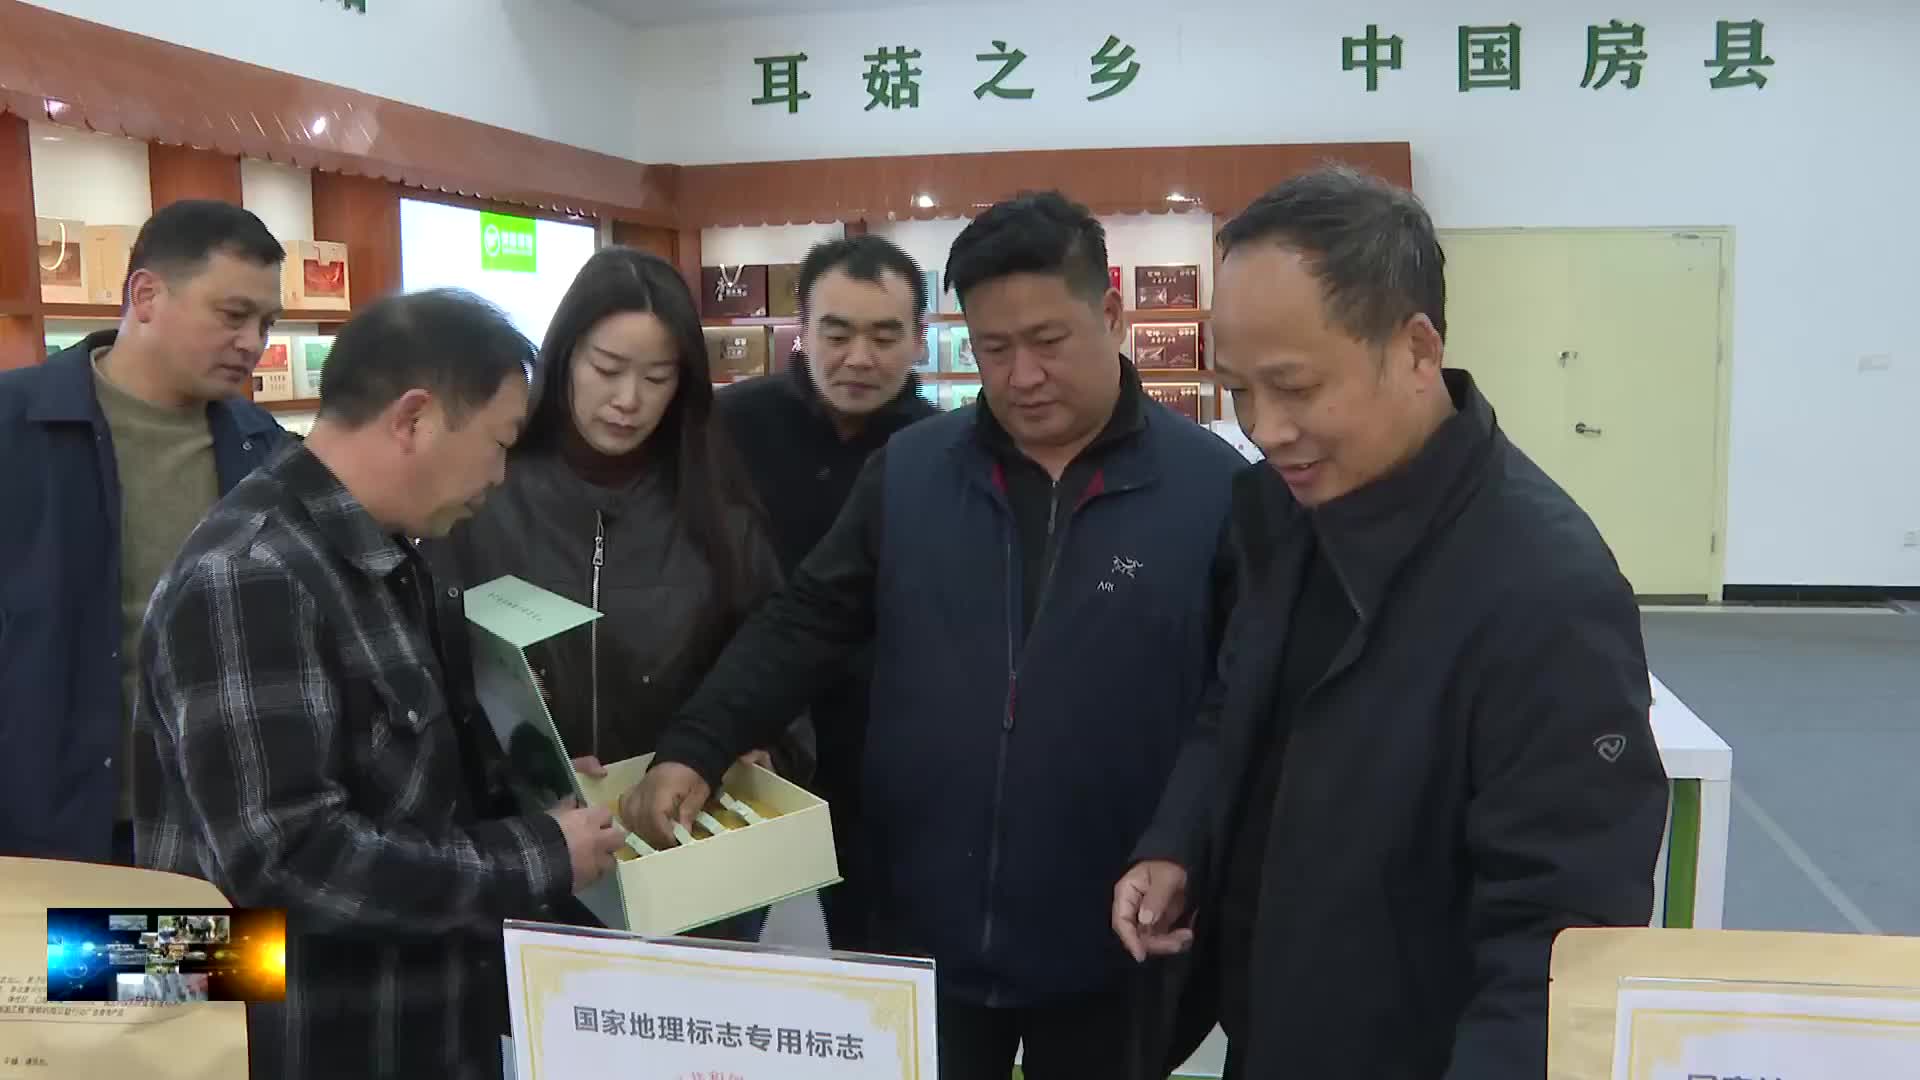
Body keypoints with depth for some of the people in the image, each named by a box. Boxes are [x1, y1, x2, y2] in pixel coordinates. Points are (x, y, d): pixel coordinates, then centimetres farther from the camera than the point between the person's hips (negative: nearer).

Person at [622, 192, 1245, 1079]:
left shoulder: (1213, 487, -9)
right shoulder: (907, 471, 0)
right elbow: (805, 625, 3)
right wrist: (695, 748, -10)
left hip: (1108, 940, -2)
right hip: (926, 928, 2)